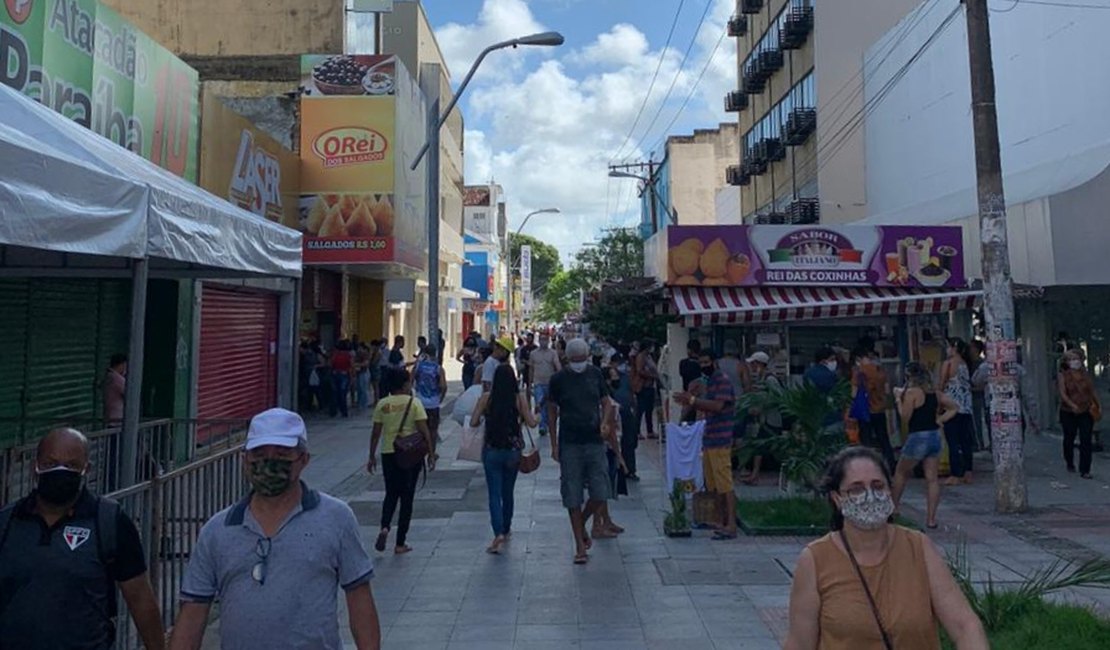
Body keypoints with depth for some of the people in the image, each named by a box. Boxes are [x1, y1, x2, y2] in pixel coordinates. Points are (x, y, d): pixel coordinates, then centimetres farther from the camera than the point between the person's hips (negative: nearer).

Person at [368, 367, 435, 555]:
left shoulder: (382, 404, 0)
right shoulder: (414, 403, -8)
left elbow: (376, 433, 2)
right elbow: (424, 431, -11)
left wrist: (372, 456, 11)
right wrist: (430, 454, -4)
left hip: (388, 454, 2)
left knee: (391, 494, 19)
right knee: (407, 497, 8)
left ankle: (384, 527, -6)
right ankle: (400, 544, 11)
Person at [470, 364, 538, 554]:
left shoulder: (486, 398, -7)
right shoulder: (519, 399, -7)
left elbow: (473, 422, -8)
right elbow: (531, 423, -8)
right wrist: (533, 415, 13)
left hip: (491, 450, -1)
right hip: (513, 450, 1)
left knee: (494, 493, 2)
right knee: (508, 492, 18)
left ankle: (498, 533, -14)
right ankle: (506, 529, 32)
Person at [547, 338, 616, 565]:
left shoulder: (596, 374, 4)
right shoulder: (559, 379, -2)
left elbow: (606, 403, 12)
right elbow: (552, 412, 5)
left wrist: (605, 421, -9)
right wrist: (554, 445, 1)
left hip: (595, 442, 2)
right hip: (570, 444, -2)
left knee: (600, 495, -1)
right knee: (572, 497, 1)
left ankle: (581, 524, 28)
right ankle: (580, 546, 13)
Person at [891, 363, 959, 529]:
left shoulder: (912, 392, -12)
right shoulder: (935, 393, 9)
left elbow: (905, 417, -12)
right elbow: (954, 407, 17)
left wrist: (899, 399, -2)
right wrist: (940, 419, 12)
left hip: (917, 437, -6)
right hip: (935, 436, 6)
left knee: (900, 472, 13)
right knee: (932, 478, 4)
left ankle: (893, 507, 23)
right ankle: (931, 518, 4)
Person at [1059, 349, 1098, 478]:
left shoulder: (1085, 375, 6)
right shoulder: (1062, 375, -4)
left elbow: (1092, 391, 15)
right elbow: (1062, 393, -15)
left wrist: (1098, 405, 10)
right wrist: (1072, 405, -28)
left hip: (1086, 412, 2)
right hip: (1068, 413, -2)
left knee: (1086, 441, -6)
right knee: (1069, 439, 12)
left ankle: (1085, 470, -4)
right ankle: (1070, 464, 32)